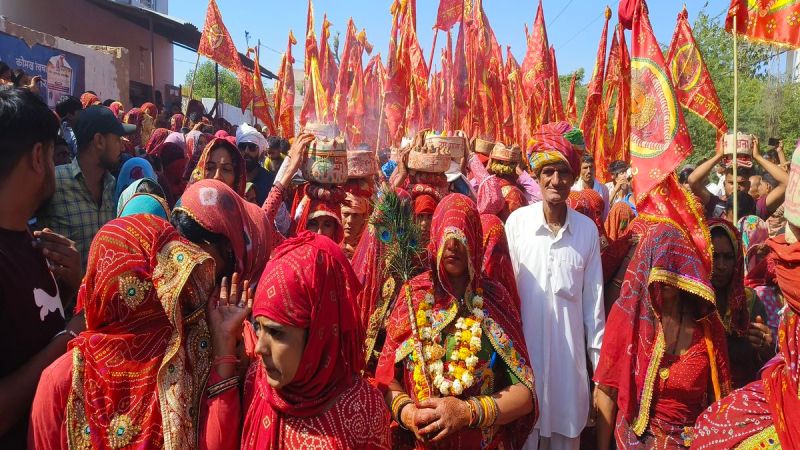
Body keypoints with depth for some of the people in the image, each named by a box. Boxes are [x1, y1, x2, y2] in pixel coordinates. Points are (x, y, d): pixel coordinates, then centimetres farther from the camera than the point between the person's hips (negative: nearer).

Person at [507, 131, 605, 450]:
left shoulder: (588, 228, -3)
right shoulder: (517, 221, -9)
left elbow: (593, 298, 3)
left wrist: (599, 354, 6)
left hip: (569, 347, 1)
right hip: (525, 344, -1)